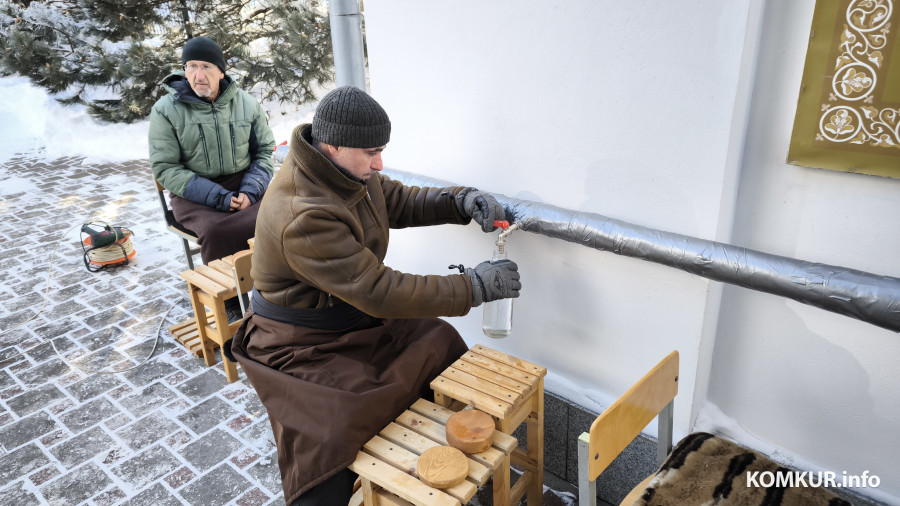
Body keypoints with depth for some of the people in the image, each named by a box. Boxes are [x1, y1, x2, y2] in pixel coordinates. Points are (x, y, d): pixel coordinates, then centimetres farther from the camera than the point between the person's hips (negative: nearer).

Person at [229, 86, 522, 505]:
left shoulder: (348, 170, -5)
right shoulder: (302, 217, -32)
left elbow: (398, 201, 10)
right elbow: (379, 291, -32)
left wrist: (462, 202, -9)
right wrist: (475, 287, -27)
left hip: (360, 319, 8)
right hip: (304, 344, -8)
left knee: (442, 344, -1)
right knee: (327, 443, -25)